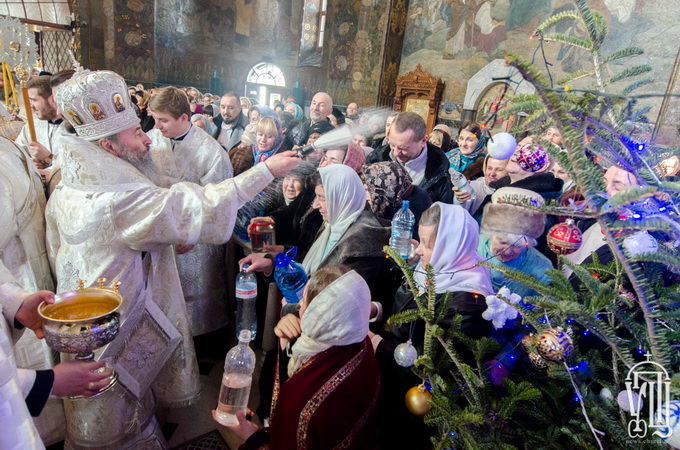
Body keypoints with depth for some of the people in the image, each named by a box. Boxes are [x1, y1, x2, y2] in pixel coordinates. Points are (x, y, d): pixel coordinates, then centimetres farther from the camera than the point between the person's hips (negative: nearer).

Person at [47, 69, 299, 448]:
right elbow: (201, 206, -33)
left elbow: (57, 257, 9)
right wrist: (267, 170, -28)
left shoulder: (65, 193, -3)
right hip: (121, 329, -8)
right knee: (120, 411, 18)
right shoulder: (121, 200, -32)